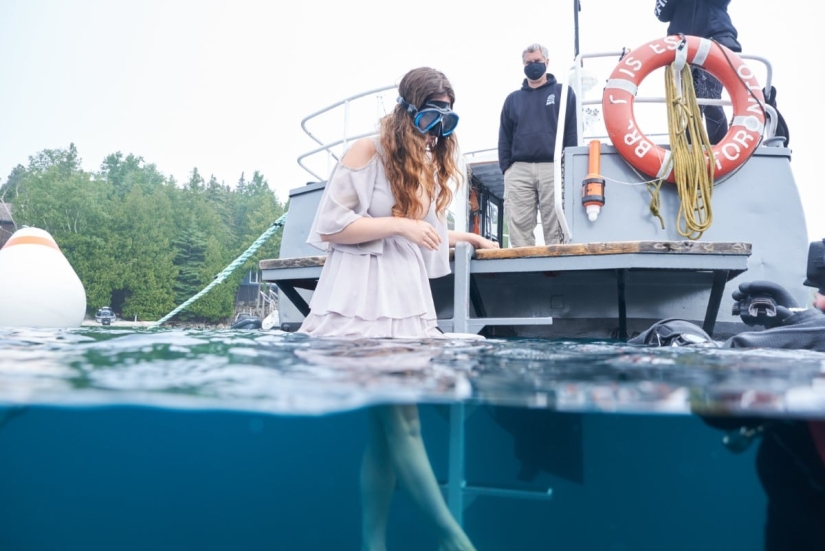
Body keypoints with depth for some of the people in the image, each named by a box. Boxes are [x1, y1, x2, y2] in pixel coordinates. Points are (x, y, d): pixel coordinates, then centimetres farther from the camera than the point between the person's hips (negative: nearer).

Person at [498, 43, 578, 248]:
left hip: (553, 168, -2)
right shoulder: (513, 99, 19)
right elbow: (504, 137, 17)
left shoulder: (563, 92, 12)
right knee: (518, 227, -4)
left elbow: (572, 131, 6)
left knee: (555, 227, -5)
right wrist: (505, 167, 4)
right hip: (518, 170, 2)